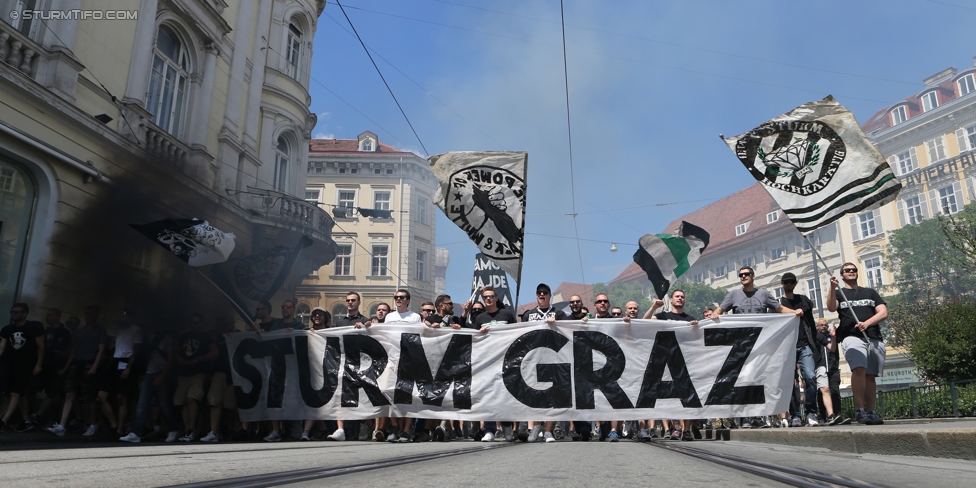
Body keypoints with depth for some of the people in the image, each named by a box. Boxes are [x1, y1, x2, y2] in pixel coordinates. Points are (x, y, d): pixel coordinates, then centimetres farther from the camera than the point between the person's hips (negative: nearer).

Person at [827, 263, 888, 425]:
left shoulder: (870, 292, 22)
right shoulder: (839, 293, 15)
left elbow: (883, 313, 10)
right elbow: (831, 307, -7)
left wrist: (866, 323, -7)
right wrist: (832, 288, -21)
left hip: (874, 338, 4)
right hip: (852, 337, -3)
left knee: (870, 375, 2)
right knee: (859, 369, -24)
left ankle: (870, 412, 6)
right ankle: (860, 410, -27)